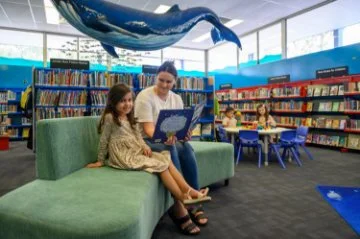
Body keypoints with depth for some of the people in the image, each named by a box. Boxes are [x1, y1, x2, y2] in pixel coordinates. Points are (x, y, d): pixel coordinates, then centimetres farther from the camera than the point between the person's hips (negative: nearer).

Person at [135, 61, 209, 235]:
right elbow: (148, 128, -20)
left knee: (186, 147, -27)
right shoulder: (145, 96, -12)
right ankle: (178, 207, -29)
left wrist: (185, 133, -23)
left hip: (170, 140, 5)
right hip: (147, 141, -5)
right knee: (171, 149, -34)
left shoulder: (176, 98, 6)